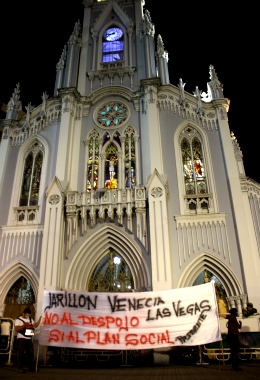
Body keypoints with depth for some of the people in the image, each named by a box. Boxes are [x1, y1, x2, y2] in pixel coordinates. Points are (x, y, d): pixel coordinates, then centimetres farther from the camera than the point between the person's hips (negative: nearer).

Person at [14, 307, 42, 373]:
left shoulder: (30, 319, 13)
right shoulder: (18, 320, -5)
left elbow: (35, 325, 8)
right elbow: (16, 329, -14)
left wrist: (40, 318, -4)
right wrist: (24, 325, -24)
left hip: (29, 339, 6)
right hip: (21, 338, -6)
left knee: (31, 353, 8)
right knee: (21, 354, -4)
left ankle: (31, 367, 17)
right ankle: (20, 368, 3)